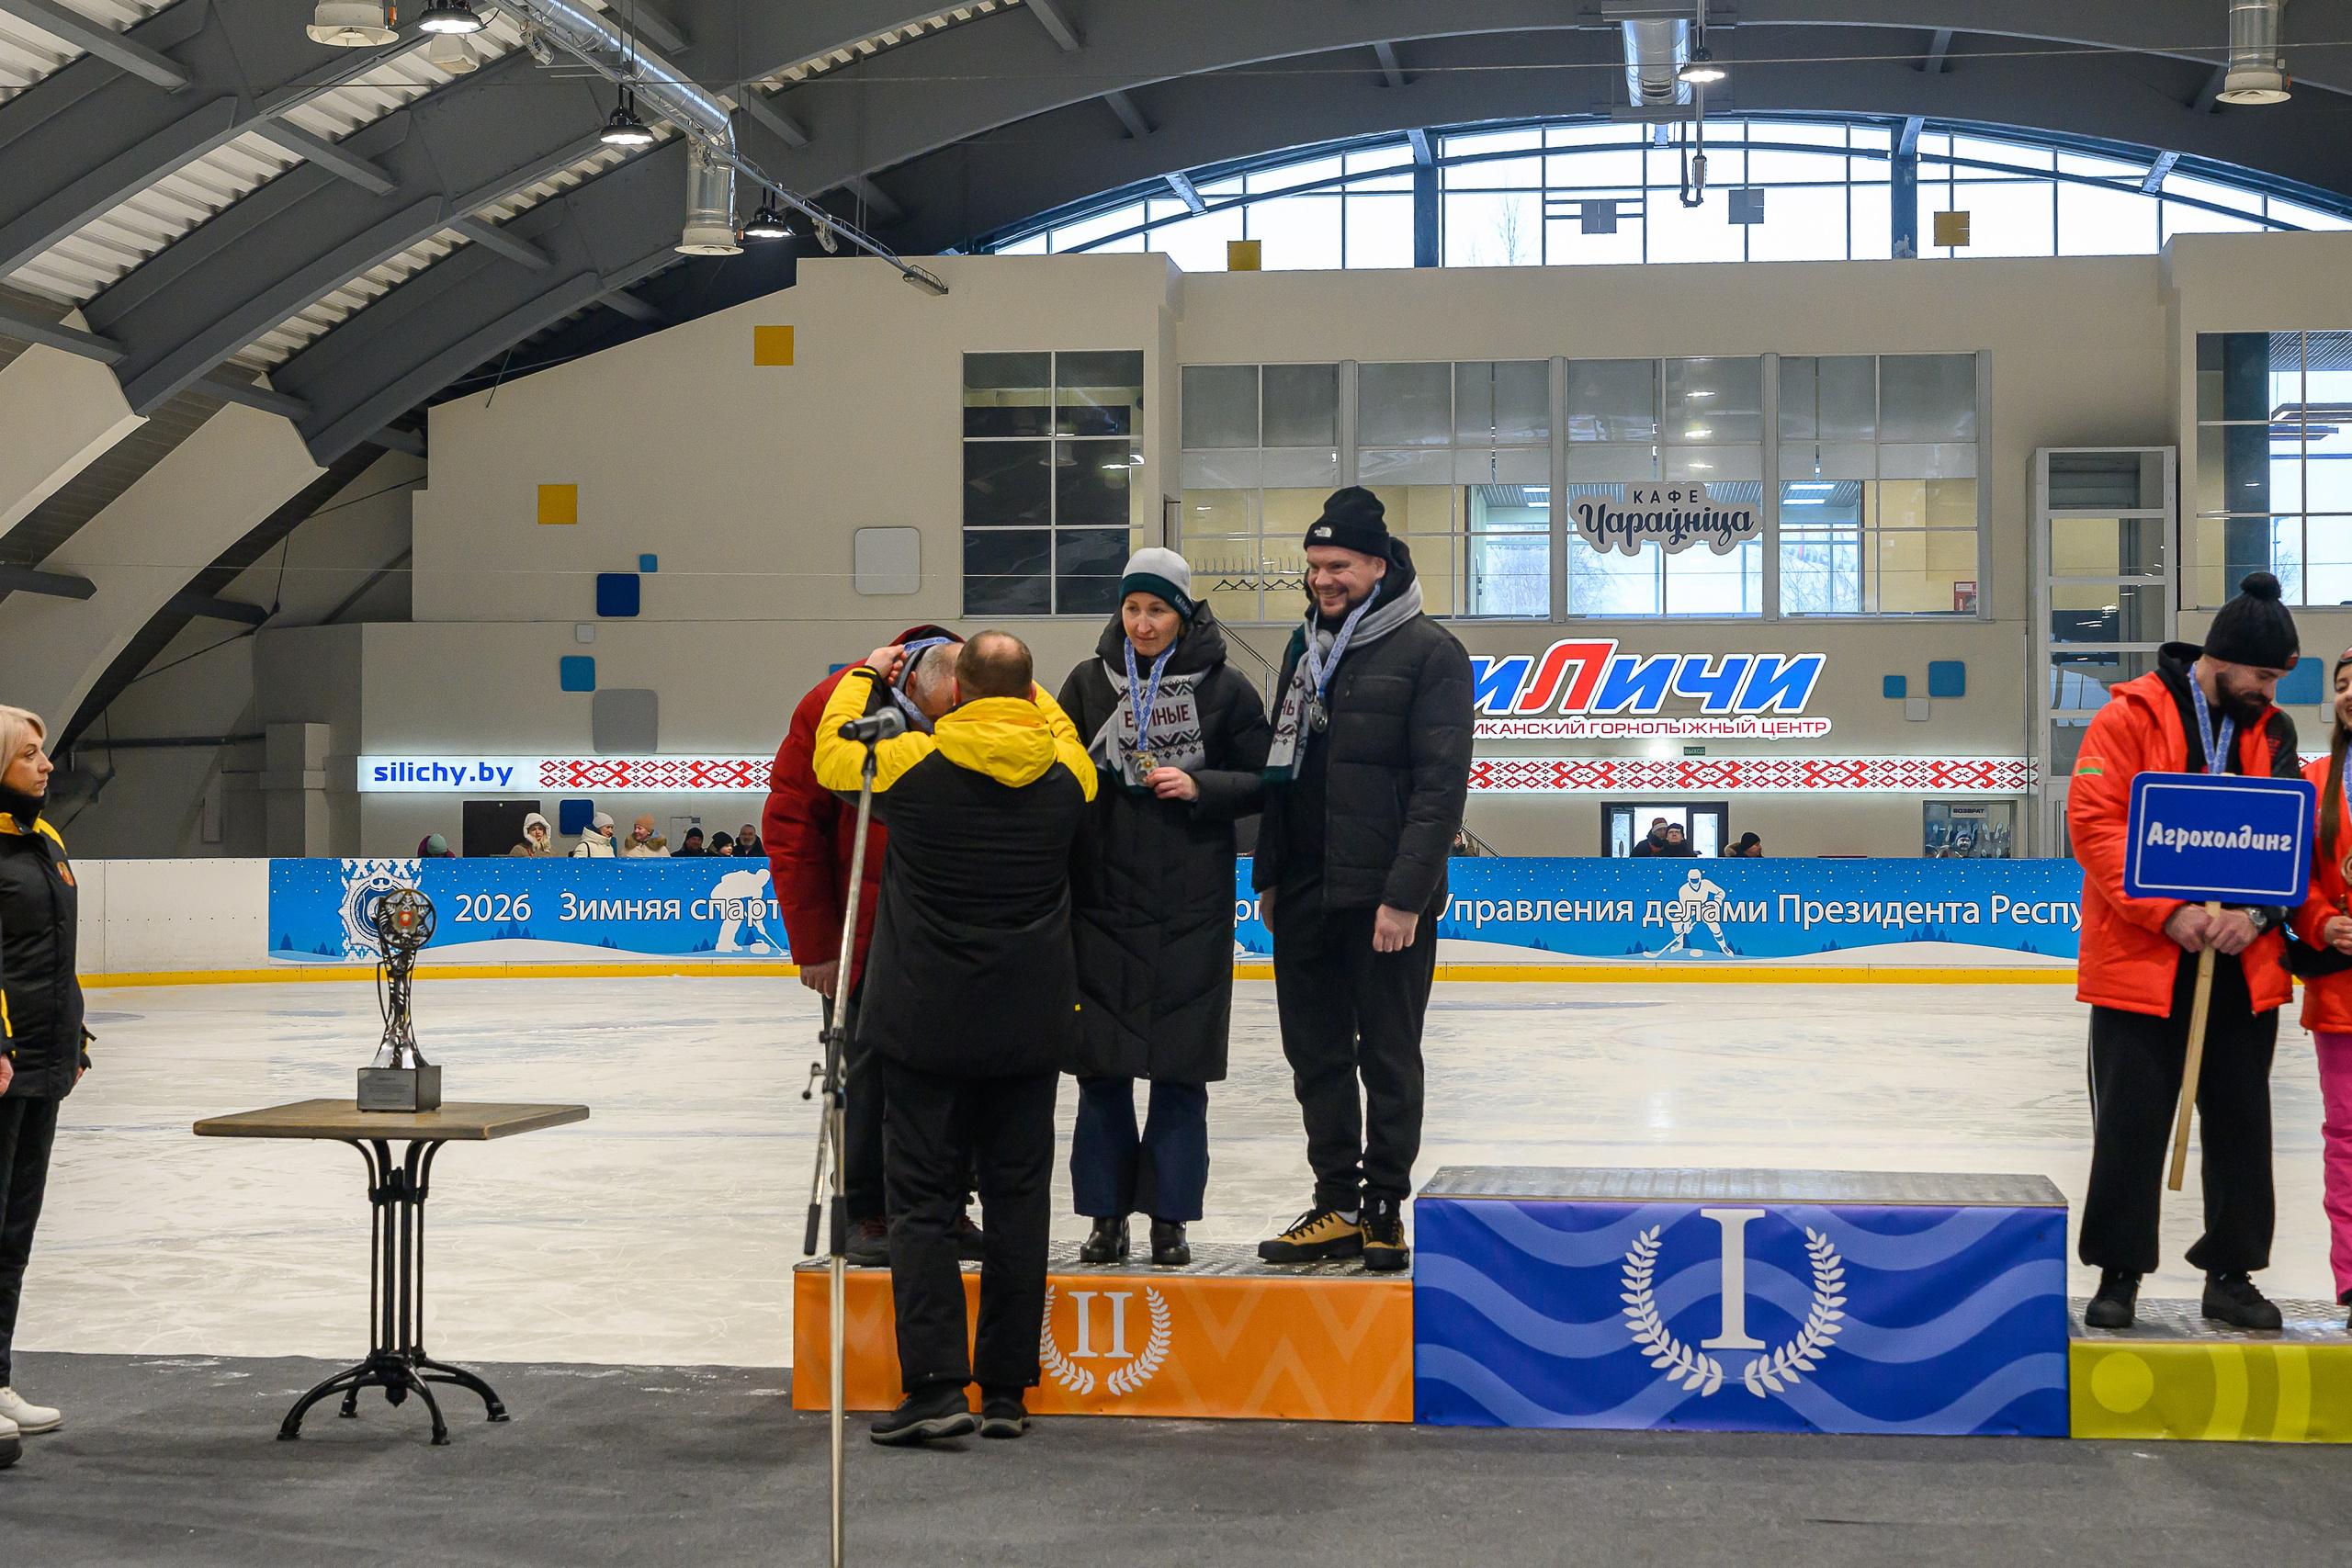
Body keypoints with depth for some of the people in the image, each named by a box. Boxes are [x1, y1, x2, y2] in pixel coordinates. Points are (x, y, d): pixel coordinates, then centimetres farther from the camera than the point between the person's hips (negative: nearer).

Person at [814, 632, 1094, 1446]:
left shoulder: (913, 762, -10)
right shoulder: (1064, 770, -1)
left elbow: (833, 754, 10)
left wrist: (865, 676, 25)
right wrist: (1026, 693, 35)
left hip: (926, 1021, -3)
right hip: (1032, 1024, 3)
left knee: (922, 1196, 2)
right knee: (1019, 1196, 8)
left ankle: (935, 1385, -6)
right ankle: (1008, 1388, 11)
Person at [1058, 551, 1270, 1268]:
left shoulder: (1225, 688, 0)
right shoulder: (1088, 682, 6)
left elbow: (1262, 781, 3)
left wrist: (1198, 787, -13)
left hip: (1192, 908, -2)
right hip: (1101, 898, 2)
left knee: (1181, 1064, 2)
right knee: (1101, 1062, 3)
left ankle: (1170, 1216, 12)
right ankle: (1106, 1212, 14)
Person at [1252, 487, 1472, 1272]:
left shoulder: (1430, 651, -7)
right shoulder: (1306, 648, 14)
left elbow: (1440, 785, -13)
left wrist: (1405, 895, -18)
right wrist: (1269, 875, 13)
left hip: (1386, 900, -6)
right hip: (1305, 894, 6)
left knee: (1389, 1059, 3)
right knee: (1317, 1057, 9)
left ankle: (1385, 1207, 13)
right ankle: (1337, 1206, 18)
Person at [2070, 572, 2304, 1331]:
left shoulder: (2273, 732, 10)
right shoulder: (2129, 718, -6)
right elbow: (2096, 824, -13)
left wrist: (2256, 910, -12)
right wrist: (2169, 911, -20)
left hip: (2244, 966, 5)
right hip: (2141, 960, -5)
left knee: (2241, 1122, 9)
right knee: (2131, 1123, 1)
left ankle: (2231, 1274, 20)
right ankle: (2119, 1274, 13)